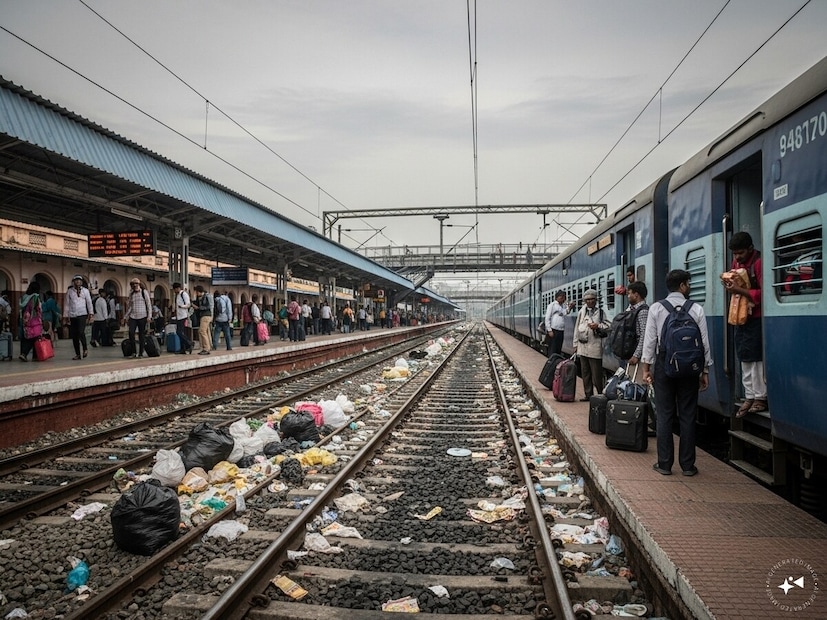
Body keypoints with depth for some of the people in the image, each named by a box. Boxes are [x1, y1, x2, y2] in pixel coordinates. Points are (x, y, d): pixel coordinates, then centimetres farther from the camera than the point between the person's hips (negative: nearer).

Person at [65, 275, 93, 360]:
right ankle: (77, 354, 11)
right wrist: (66, 316, 5)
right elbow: (67, 304, 9)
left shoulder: (85, 290, 6)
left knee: (81, 332, -18)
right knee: (74, 336, 3)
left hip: (82, 315, -2)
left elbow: (89, 302, 9)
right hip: (72, 316, 2)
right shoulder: (69, 291, 7)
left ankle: (85, 349, 4)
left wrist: (91, 313, 4)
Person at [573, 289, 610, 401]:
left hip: (595, 346, -5)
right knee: (585, 373, 10)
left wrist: (598, 326, -16)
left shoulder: (600, 312, 1)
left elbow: (607, 327, 2)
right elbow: (577, 329, 15)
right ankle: (588, 394, 19)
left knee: (596, 373, -5)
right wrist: (575, 344, 13)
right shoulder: (581, 312, 12)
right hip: (582, 346, 5)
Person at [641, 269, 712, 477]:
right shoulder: (697, 309, -3)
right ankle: (687, 465, 13)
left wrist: (646, 368, 4)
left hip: (664, 364, 0)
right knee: (688, 416, 7)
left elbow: (650, 340, -4)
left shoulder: (656, 308, -4)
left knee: (664, 415, 5)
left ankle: (664, 464, 9)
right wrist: (705, 371, 9)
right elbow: (704, 343, 0)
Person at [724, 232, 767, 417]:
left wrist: (739, 290, -26)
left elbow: (763, 293, -20)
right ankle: (749, 396, 17)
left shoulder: (759, 262, -16)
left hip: (756, 317, -8)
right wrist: (729, 283, -1)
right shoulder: (736, 261, 8)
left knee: (756, 357, -4)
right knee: (745, 357, 11)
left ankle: (760, 397, 4)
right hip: (740, 315, 8)